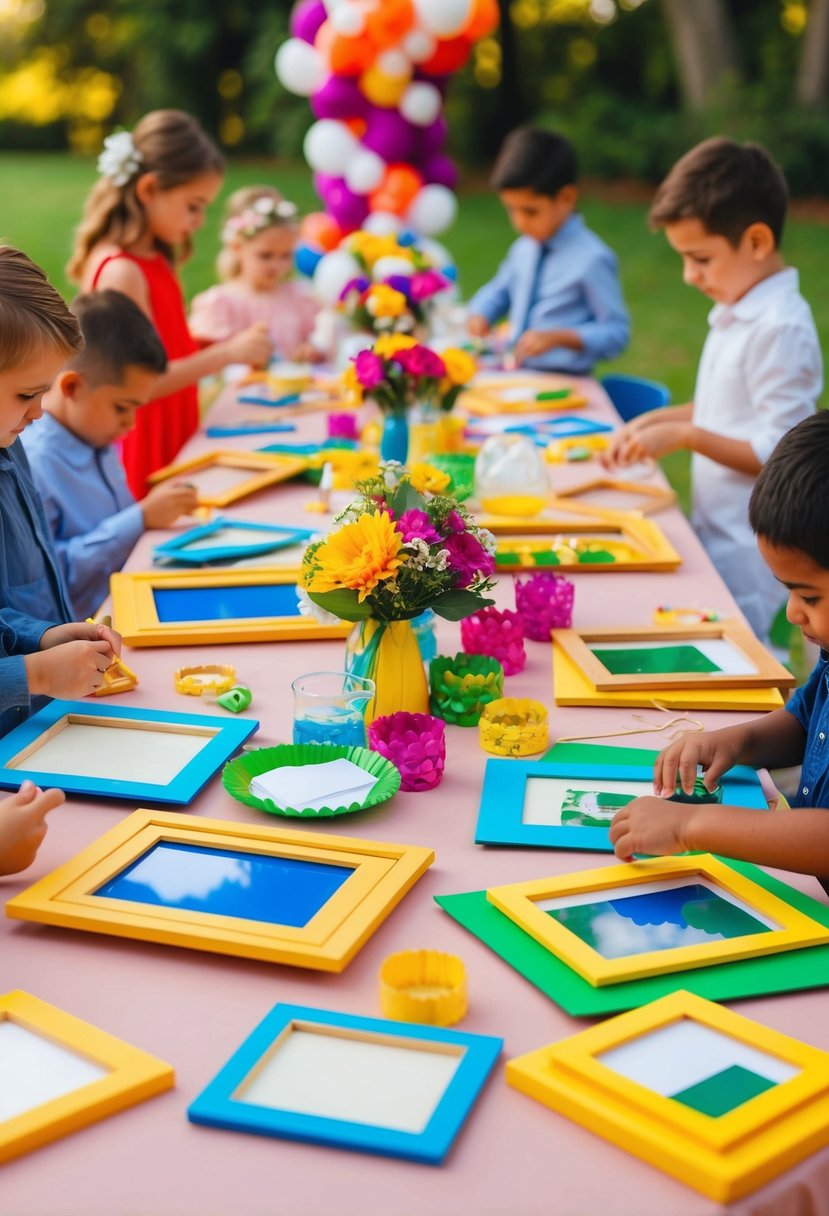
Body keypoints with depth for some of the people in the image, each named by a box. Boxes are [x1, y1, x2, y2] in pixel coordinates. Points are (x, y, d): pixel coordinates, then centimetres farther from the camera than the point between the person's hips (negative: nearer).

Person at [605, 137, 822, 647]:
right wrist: (655, 421, 8)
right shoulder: (736, 312, 8)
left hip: (750, 555, -9)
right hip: (716, 532, 9)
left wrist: (685, 437, -20)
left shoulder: (781, 329, -20)